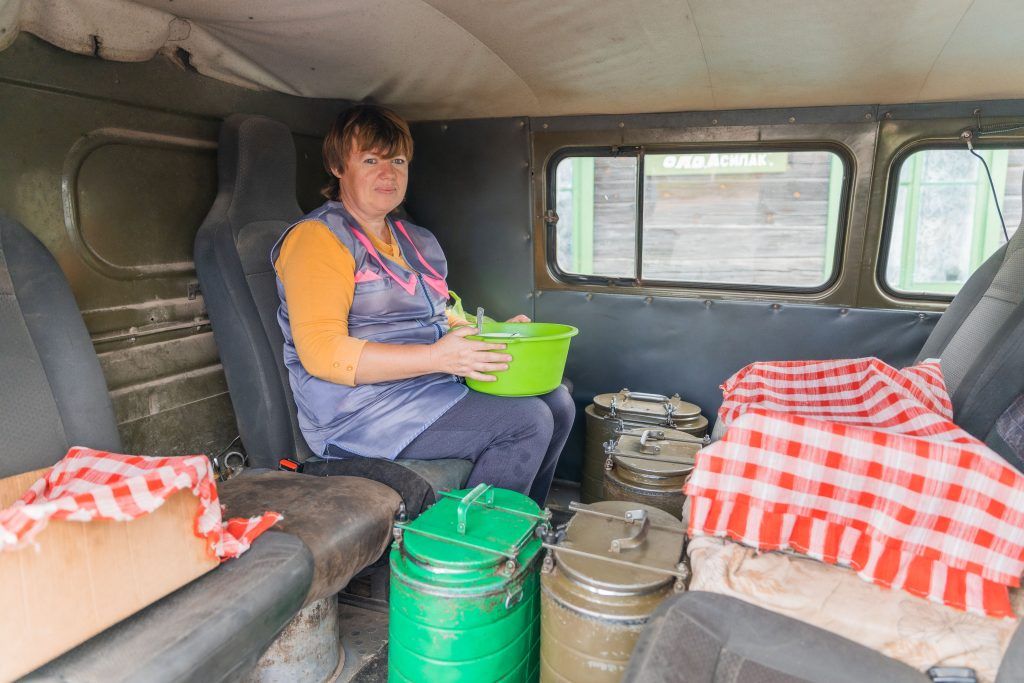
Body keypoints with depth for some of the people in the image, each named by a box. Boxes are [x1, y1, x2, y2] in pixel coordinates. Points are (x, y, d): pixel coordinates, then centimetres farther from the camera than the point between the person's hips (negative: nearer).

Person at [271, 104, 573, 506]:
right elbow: (322, 352, -20)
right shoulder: (318, 238, -9)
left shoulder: (417, 242, 18)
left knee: (556, 401, 1)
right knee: (527, 422, -19)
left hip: (437, 384, 9)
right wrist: (436, 358, -27)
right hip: (360, 409, -8)